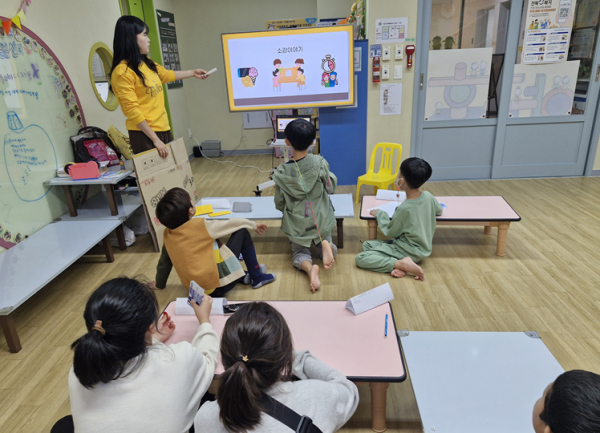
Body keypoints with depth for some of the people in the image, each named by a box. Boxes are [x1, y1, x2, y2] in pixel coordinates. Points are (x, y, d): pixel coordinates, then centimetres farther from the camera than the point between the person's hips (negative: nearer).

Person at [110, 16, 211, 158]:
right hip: (144, 134, -8)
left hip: (163, 129, 8)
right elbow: (132, 111, -17)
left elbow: (166, 75, 30)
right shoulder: (122, 71, -14)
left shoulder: (146, 63, 9)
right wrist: (155, 139, -18)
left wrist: (192, 73, 38)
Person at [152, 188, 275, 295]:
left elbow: (163, 262, 15)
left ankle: (242, 276, 28)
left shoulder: (168, 234, 1)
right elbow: (231, 223, 0)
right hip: (218, 285, -7)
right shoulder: (200, 226, -14)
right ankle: (257, 277, 12)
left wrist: (159, 284, 33)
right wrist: (253, 225, 17)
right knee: (242, 233, 2)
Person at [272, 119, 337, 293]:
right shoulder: (320, 163, -17)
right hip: (320, 220, 1)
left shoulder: (281, 172, -16)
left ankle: (309, 268, -16)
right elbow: (330, 188, -1)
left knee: (299, 254, 19)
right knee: (327, 248, 23)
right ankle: (325, 244, -13)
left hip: (296, 223, -1)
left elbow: (279, 204, -4)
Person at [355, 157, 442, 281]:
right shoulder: (428, 196, -8)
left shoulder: (404, 208, -27)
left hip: (409, 251, -8)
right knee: (367, 245, 13)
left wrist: (380, 214, 3)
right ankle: (398, 263, -7)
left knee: (360, 259, -10)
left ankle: (401, 263, -18)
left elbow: (390, 232, -10)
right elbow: (438, 211, 16)